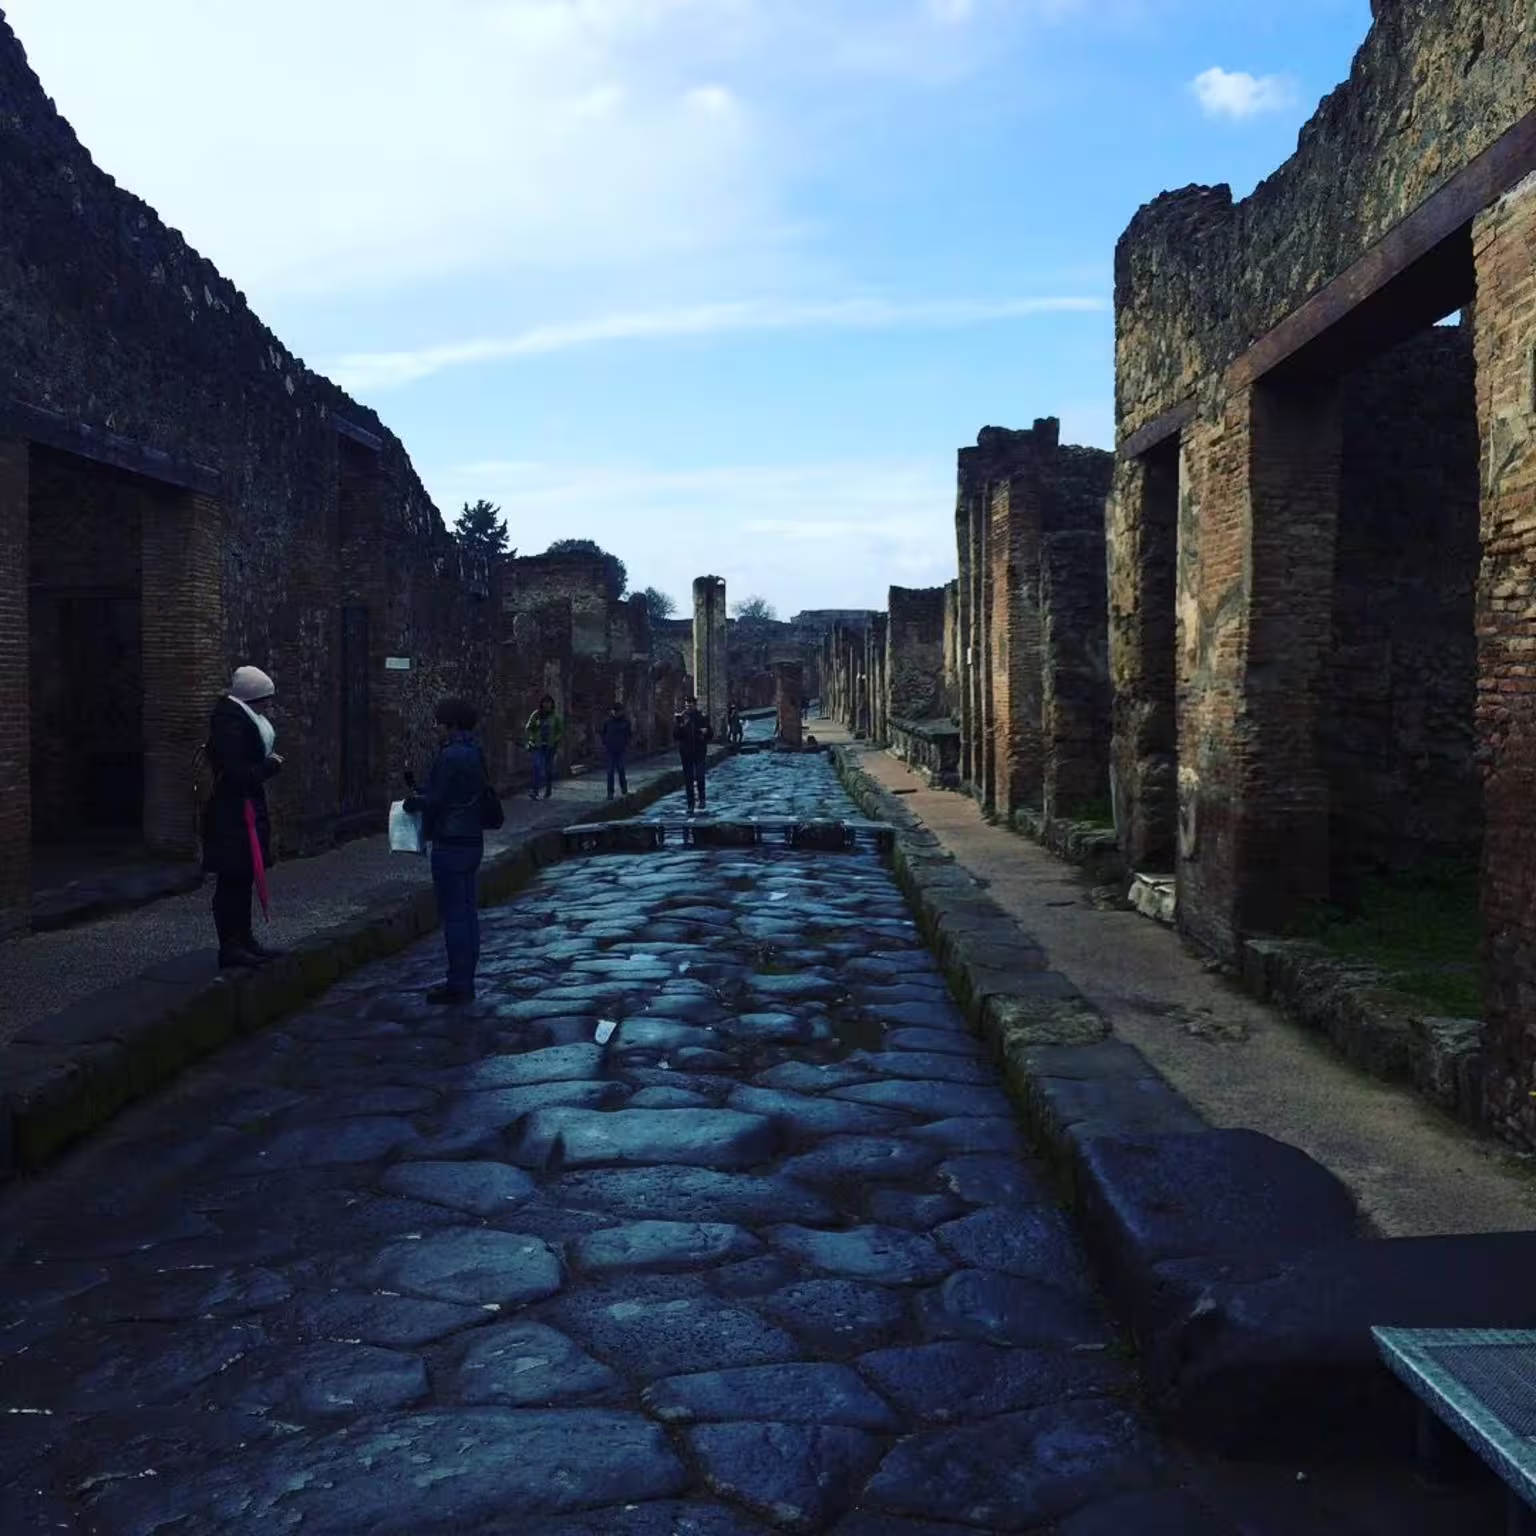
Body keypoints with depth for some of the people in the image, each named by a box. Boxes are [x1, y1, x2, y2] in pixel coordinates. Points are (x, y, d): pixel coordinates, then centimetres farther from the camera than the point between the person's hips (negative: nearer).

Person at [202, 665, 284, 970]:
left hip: (245, 810, 10)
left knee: (243, 878, 16)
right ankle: (230, 947, 1)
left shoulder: (243, 719, 13)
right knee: (232, 881, -5)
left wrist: (267, 761, 0)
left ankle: (244, 940, 24)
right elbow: (239, 773, -24)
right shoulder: (230, 724, -19)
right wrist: (272, 764, -12)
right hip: (233, 816, -10)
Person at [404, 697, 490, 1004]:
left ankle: (457, 985, 1)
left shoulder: (450, 757, -17)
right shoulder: (475, 754, 12)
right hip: (472, 841, 10)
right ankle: (466, 983, 19)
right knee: (468, 912, 12)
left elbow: (435, 801, -15)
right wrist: (419, 792, 16)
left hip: (450, 844, -9)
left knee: (454, 915, -4)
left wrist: (412, 802, 4)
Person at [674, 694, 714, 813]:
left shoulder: (702, 718, 1)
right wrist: (680, 726, -21)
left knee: (699, 776, -13)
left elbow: (711, 735, 7)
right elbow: (675, 736, -5)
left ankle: (701, 798, 11)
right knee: (688, 779, 5)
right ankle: (690, 805, 14)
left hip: (699, 752, -1)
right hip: (686, 753, 1)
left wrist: (706, 732, -14)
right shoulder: (680, 719, 1)